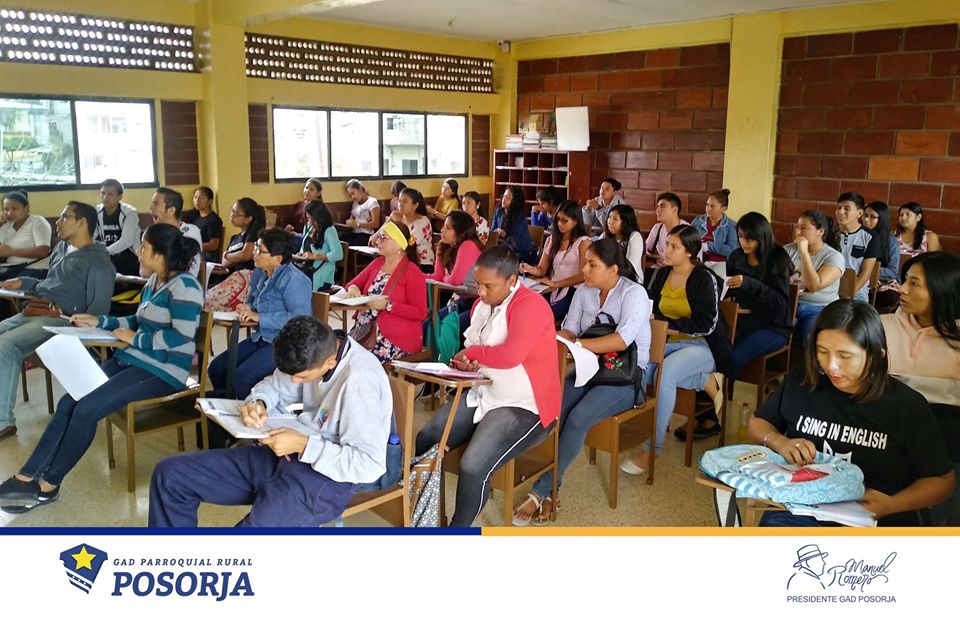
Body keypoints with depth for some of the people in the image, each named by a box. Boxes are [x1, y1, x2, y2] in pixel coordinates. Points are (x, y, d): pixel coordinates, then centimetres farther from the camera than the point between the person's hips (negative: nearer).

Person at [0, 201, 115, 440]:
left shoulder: (98, 261, -9)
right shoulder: (62, 248, 20)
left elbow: (98, 309, -15)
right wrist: (23, 283, 16)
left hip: (61, 320, -9)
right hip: (34, 312, 9)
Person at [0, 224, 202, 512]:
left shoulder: (184, 286, -17)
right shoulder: (153, 281, 13)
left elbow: (181, 336, -24)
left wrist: (134, 339, -14)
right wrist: (100, 321, 14)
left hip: (163, 370, -9)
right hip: (132, 360, 9)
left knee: (86, 409, -18)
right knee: (68, 402, -6)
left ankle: (48, 484, 0)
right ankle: (26, 476, -4)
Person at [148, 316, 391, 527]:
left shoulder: (359, 381, -26)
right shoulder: (316, 352, -2)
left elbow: (370, 465, -25)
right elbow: (275, 385, 17)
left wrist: (304, 445, -24)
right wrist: (258, 402, -6)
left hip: (325, 477, -9)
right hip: (290, 455, 9)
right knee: (170, 475, 7)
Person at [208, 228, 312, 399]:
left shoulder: (294, 280, -20)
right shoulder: (259, 272, 8)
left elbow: (300, 319, -29)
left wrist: (260, 318, -24)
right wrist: (247, 308, 0)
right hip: (260, 338, 9)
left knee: (240, 378, -23)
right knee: (216, 368, 3)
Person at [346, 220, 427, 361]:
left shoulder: (413, 273, -7)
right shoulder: (377, 263, 14)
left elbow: (420, 313, -12)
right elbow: (355, 282, 23)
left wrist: (388, 305, -19)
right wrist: (352, 288, -2)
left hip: (397, 339, -6)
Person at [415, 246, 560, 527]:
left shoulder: (529, 305, -19)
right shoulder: (482, 304, 7)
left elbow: (511, 355, -33)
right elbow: (471, 347, 19)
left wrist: (472, 352, -15)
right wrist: (466, 361, -6)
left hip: (524, 407, -9)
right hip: (483, 396, 9)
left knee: (473, 467, -25)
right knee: (425, 441, 3)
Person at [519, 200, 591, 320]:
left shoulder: (583, 242, 2)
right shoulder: (551, 239, 18)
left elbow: (583, 276, -8)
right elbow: (541, 270, 15)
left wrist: (555, 283, -14)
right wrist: (530, 269, -9)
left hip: (572, 293, -4)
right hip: (552, 291, 4)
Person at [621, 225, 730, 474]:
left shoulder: (705, 279, -9)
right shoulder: (662, 275, 9)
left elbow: (706, 325, -16)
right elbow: (649, 308, 18)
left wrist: (665, 323, -19)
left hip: (703, 346, -6)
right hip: (670, 342, 6)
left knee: (664, 374, -34)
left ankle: (652, 450, -26)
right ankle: (707, 382, -9)